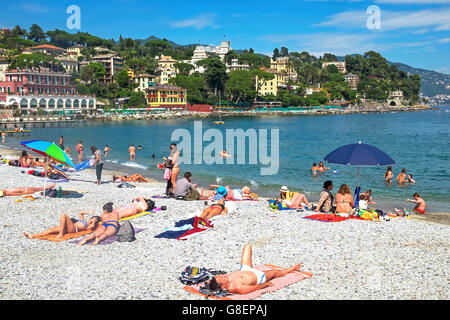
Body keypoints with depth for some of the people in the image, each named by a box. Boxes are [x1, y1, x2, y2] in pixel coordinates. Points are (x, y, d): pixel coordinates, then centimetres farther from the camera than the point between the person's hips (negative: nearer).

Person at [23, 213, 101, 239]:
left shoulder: (90, 226, 11)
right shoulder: (84, 221, 35)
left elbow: (92, 226, -14)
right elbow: (80, 213, 47)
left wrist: (94, 222, 2)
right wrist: (88, 213, 40)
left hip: (73, 229, -8)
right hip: (68, 228, 8)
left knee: (63, 215, -28)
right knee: (51, 230, -9)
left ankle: (61, 234, -34)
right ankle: (33, 236, -18)